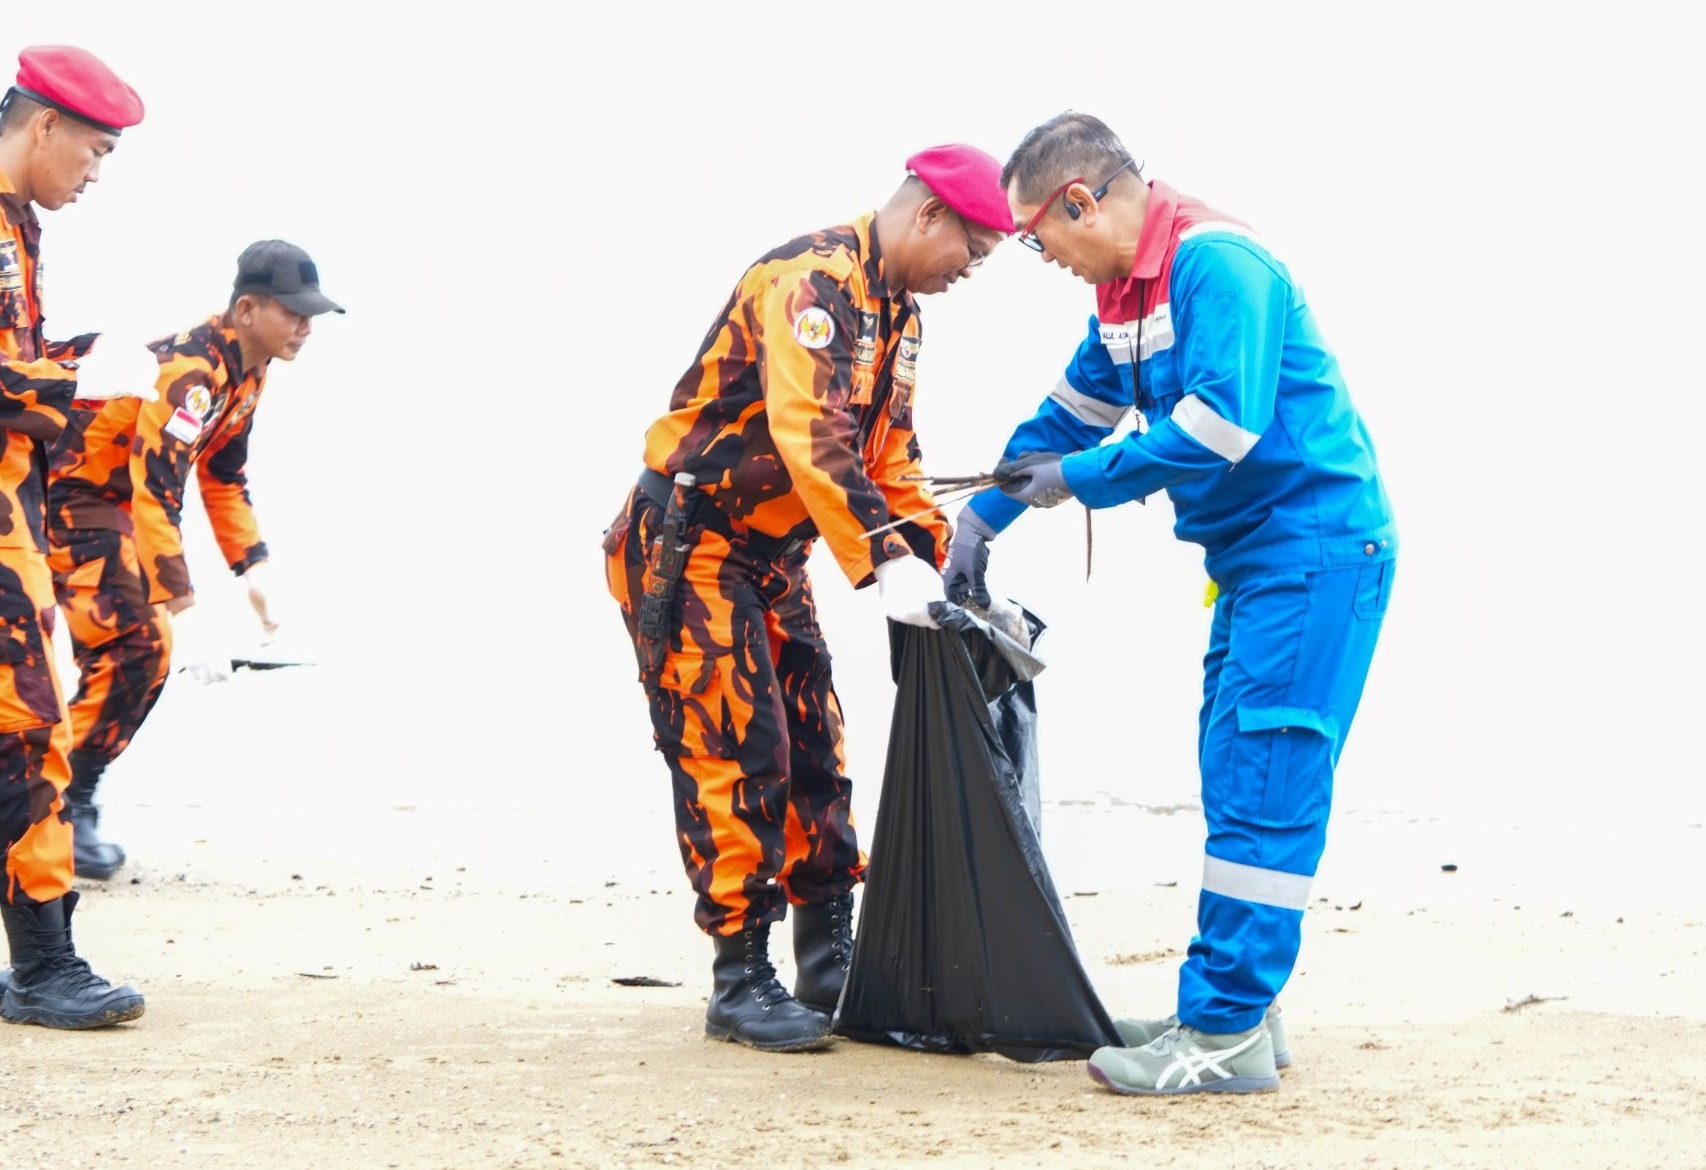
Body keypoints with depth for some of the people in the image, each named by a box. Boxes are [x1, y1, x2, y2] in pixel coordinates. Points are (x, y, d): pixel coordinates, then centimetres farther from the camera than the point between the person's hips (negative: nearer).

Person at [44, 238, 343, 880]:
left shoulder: (248, 370, 2)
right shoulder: (193, 370, -29)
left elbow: (224, 474, 15)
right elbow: (156, 493, -36)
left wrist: (253, 569, 7)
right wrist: (184, 612, -39)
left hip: (110, 500, 10)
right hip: (69, 493, -10)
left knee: (133, 652, 12)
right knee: (140, 644, -18)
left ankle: (71, 801, 23)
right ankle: (63, 810, -9)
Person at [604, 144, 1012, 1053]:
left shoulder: (897, 313, 10)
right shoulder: (813, 281, -22)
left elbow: (890, 455, 15)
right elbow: (809, 436, -35)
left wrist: (943, 561, 3)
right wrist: (887, 562, -41)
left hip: (770, 553, 10)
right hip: (686, 544, -10)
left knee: (813, 748, 9)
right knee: (736, 751, -9)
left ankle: (829, 961, 16)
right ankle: (740, 982, -1)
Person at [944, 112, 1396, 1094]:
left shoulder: (1216, 265, -18)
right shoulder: (1124, 291, 13)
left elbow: (1221, 424, -27)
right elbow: (1072, 412, 24)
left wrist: (1080, 479, -17)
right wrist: (982, 521, 25)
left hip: (1315, 548, -10)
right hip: (1256, 558, 10)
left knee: (1261, 785, -10)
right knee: (1241, 780, 12)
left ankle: (1229, 1036, -8)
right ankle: (1241, 1009, 18)